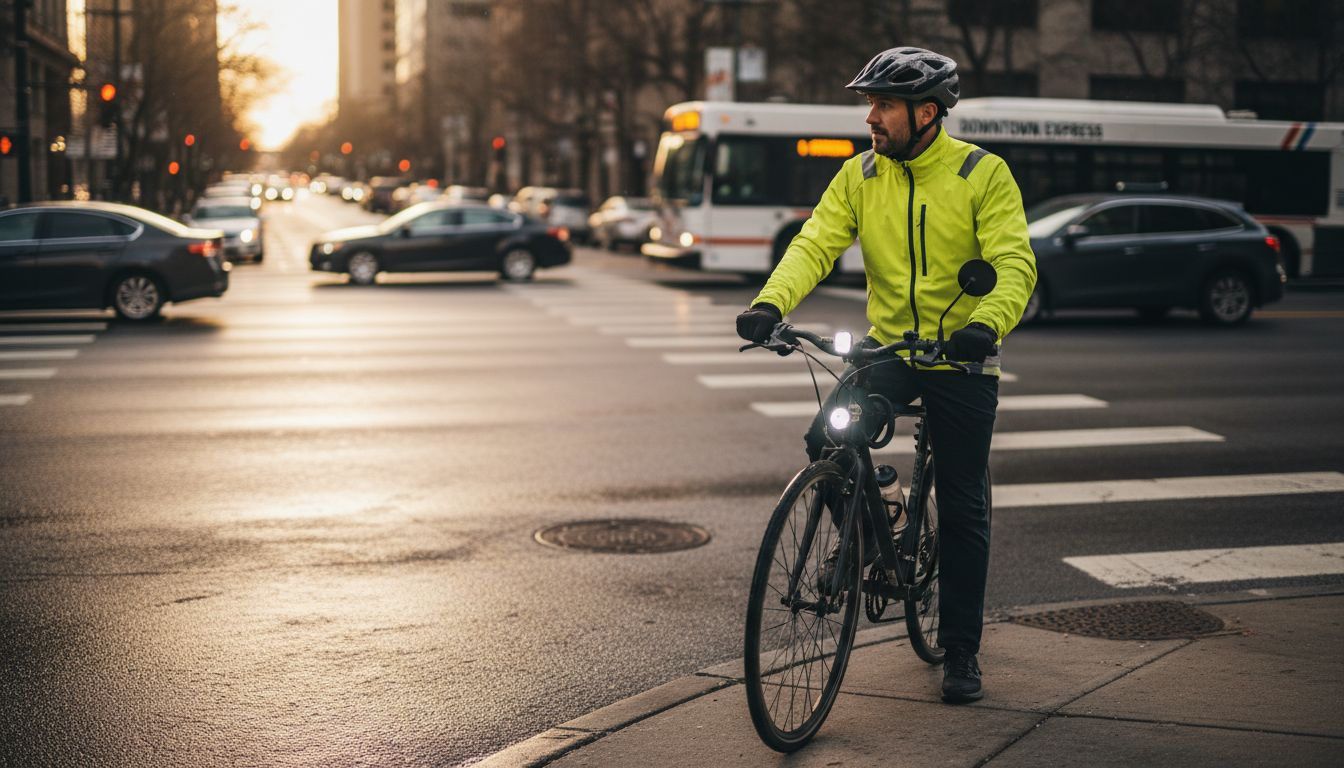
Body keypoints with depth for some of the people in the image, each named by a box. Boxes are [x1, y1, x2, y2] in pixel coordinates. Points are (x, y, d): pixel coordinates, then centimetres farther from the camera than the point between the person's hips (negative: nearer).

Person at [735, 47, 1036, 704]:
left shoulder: (982, 174, -10)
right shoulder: (859, 176, 1)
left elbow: (1016, 262, -18)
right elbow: (815, 243, -9)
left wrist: (988, 324, -38)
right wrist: (771, 303, -28)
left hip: (962, 359, -3)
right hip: (888, 347, 3)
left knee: (962, 512, 3)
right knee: (827, 441, -22)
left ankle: (960, 651, 17)